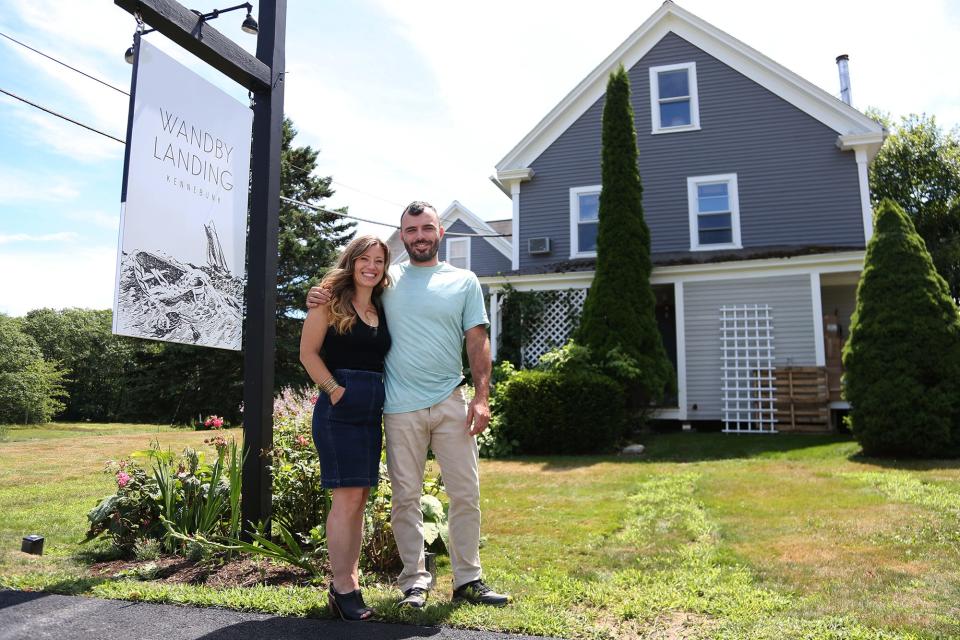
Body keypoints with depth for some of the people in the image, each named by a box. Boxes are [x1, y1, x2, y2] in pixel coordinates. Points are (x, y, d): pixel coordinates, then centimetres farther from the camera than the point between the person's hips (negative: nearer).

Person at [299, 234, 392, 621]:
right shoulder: (330, 302, -1)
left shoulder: (381, 309, 15)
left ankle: (350, 579, 20)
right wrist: (335, 390, -13)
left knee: (360, 498, 10)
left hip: (373, 411, 7)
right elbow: (308, 352, -5)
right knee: (347, 497, -8)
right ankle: (342, 588, 2)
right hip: (340, 410, -6)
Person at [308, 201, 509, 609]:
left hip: (451, 403, 1)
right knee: (406, 497, 6)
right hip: (401, 407, 0)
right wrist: (319, 298, -5)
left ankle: (468, 581, 19)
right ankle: (414, 581, 20)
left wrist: (482, 396, -5)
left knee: (465, 494, 5)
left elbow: (478, 342, 4)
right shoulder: (387, 280, 8)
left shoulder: (464, 281, 8)